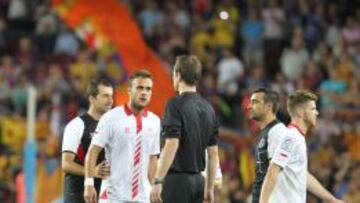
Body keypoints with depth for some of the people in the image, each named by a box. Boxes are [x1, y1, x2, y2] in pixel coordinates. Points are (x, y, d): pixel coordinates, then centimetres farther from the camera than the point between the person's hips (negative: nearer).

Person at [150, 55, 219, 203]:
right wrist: (210, 187, 20)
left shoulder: (176, 104, -12)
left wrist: (157, 181, -21)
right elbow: (213, 153, 14)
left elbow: (171, 145, -21)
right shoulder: (208, 108, 11)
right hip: (197, 180, 7)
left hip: (177, 178, -7)